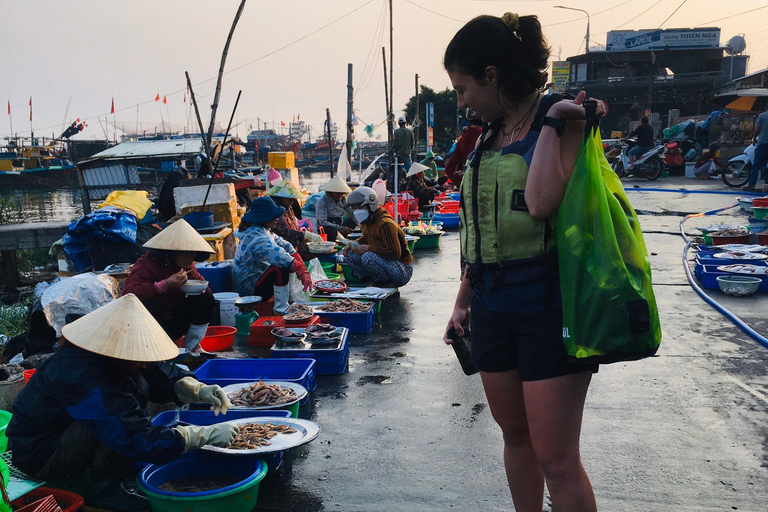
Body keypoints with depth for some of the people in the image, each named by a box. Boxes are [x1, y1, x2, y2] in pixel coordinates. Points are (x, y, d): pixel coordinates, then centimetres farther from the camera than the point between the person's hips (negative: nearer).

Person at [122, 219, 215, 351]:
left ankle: (192, 348, -3)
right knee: (150, 304, -37)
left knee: (206, 298, -12)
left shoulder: (187, 266, 0)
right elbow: (128, 292, -35)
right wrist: (166, 285, -42)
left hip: (173, 323, 6)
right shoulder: (147, 263, -20)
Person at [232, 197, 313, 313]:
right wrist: (302, 271, -46)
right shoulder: (257, 238, -26)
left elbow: (284, 245, -1)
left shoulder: (264, 231, 8)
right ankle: (281, 308, -22)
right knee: (281, 269, -33)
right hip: (250, 288, -11)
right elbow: (279, 256, -40)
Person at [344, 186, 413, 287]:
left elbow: (395, 253, -27)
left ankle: (386, 283, -13)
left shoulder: (385, 224, -22)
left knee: (368, 257, -33)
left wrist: (368, 248, -23)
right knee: (350, 253, -2)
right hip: (385, 263, 9)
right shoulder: (366, 222, 6)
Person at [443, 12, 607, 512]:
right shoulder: (490, 135, 14)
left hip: (547, 300, -7)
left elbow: (541, 203, -25)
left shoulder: (565, 118, -7)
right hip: (493, 304, 7)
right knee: (515, 437, 17)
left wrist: (553, 122, -16)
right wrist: (463, 300, 17)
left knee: (555, 458, -3)